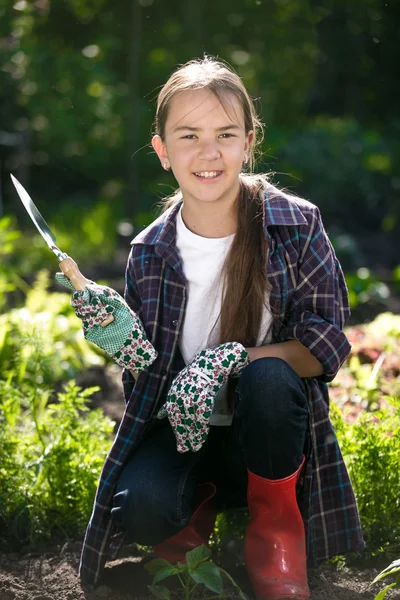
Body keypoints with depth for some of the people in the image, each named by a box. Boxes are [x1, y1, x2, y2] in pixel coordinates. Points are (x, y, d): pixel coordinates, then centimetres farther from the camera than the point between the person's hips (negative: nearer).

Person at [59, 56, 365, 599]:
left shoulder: (296, 225, -10)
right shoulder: (149, 254, -3)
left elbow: (326, 345, -12)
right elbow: (144, 372, 4)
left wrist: (228, 362, -27)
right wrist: (122, 341, -21)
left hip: (269, 430, -1)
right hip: (183, 428, 1)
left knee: (268, 377, -36)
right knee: (139, 510, -30)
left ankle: (275, 516, -7)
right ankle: (201, 496, 8)